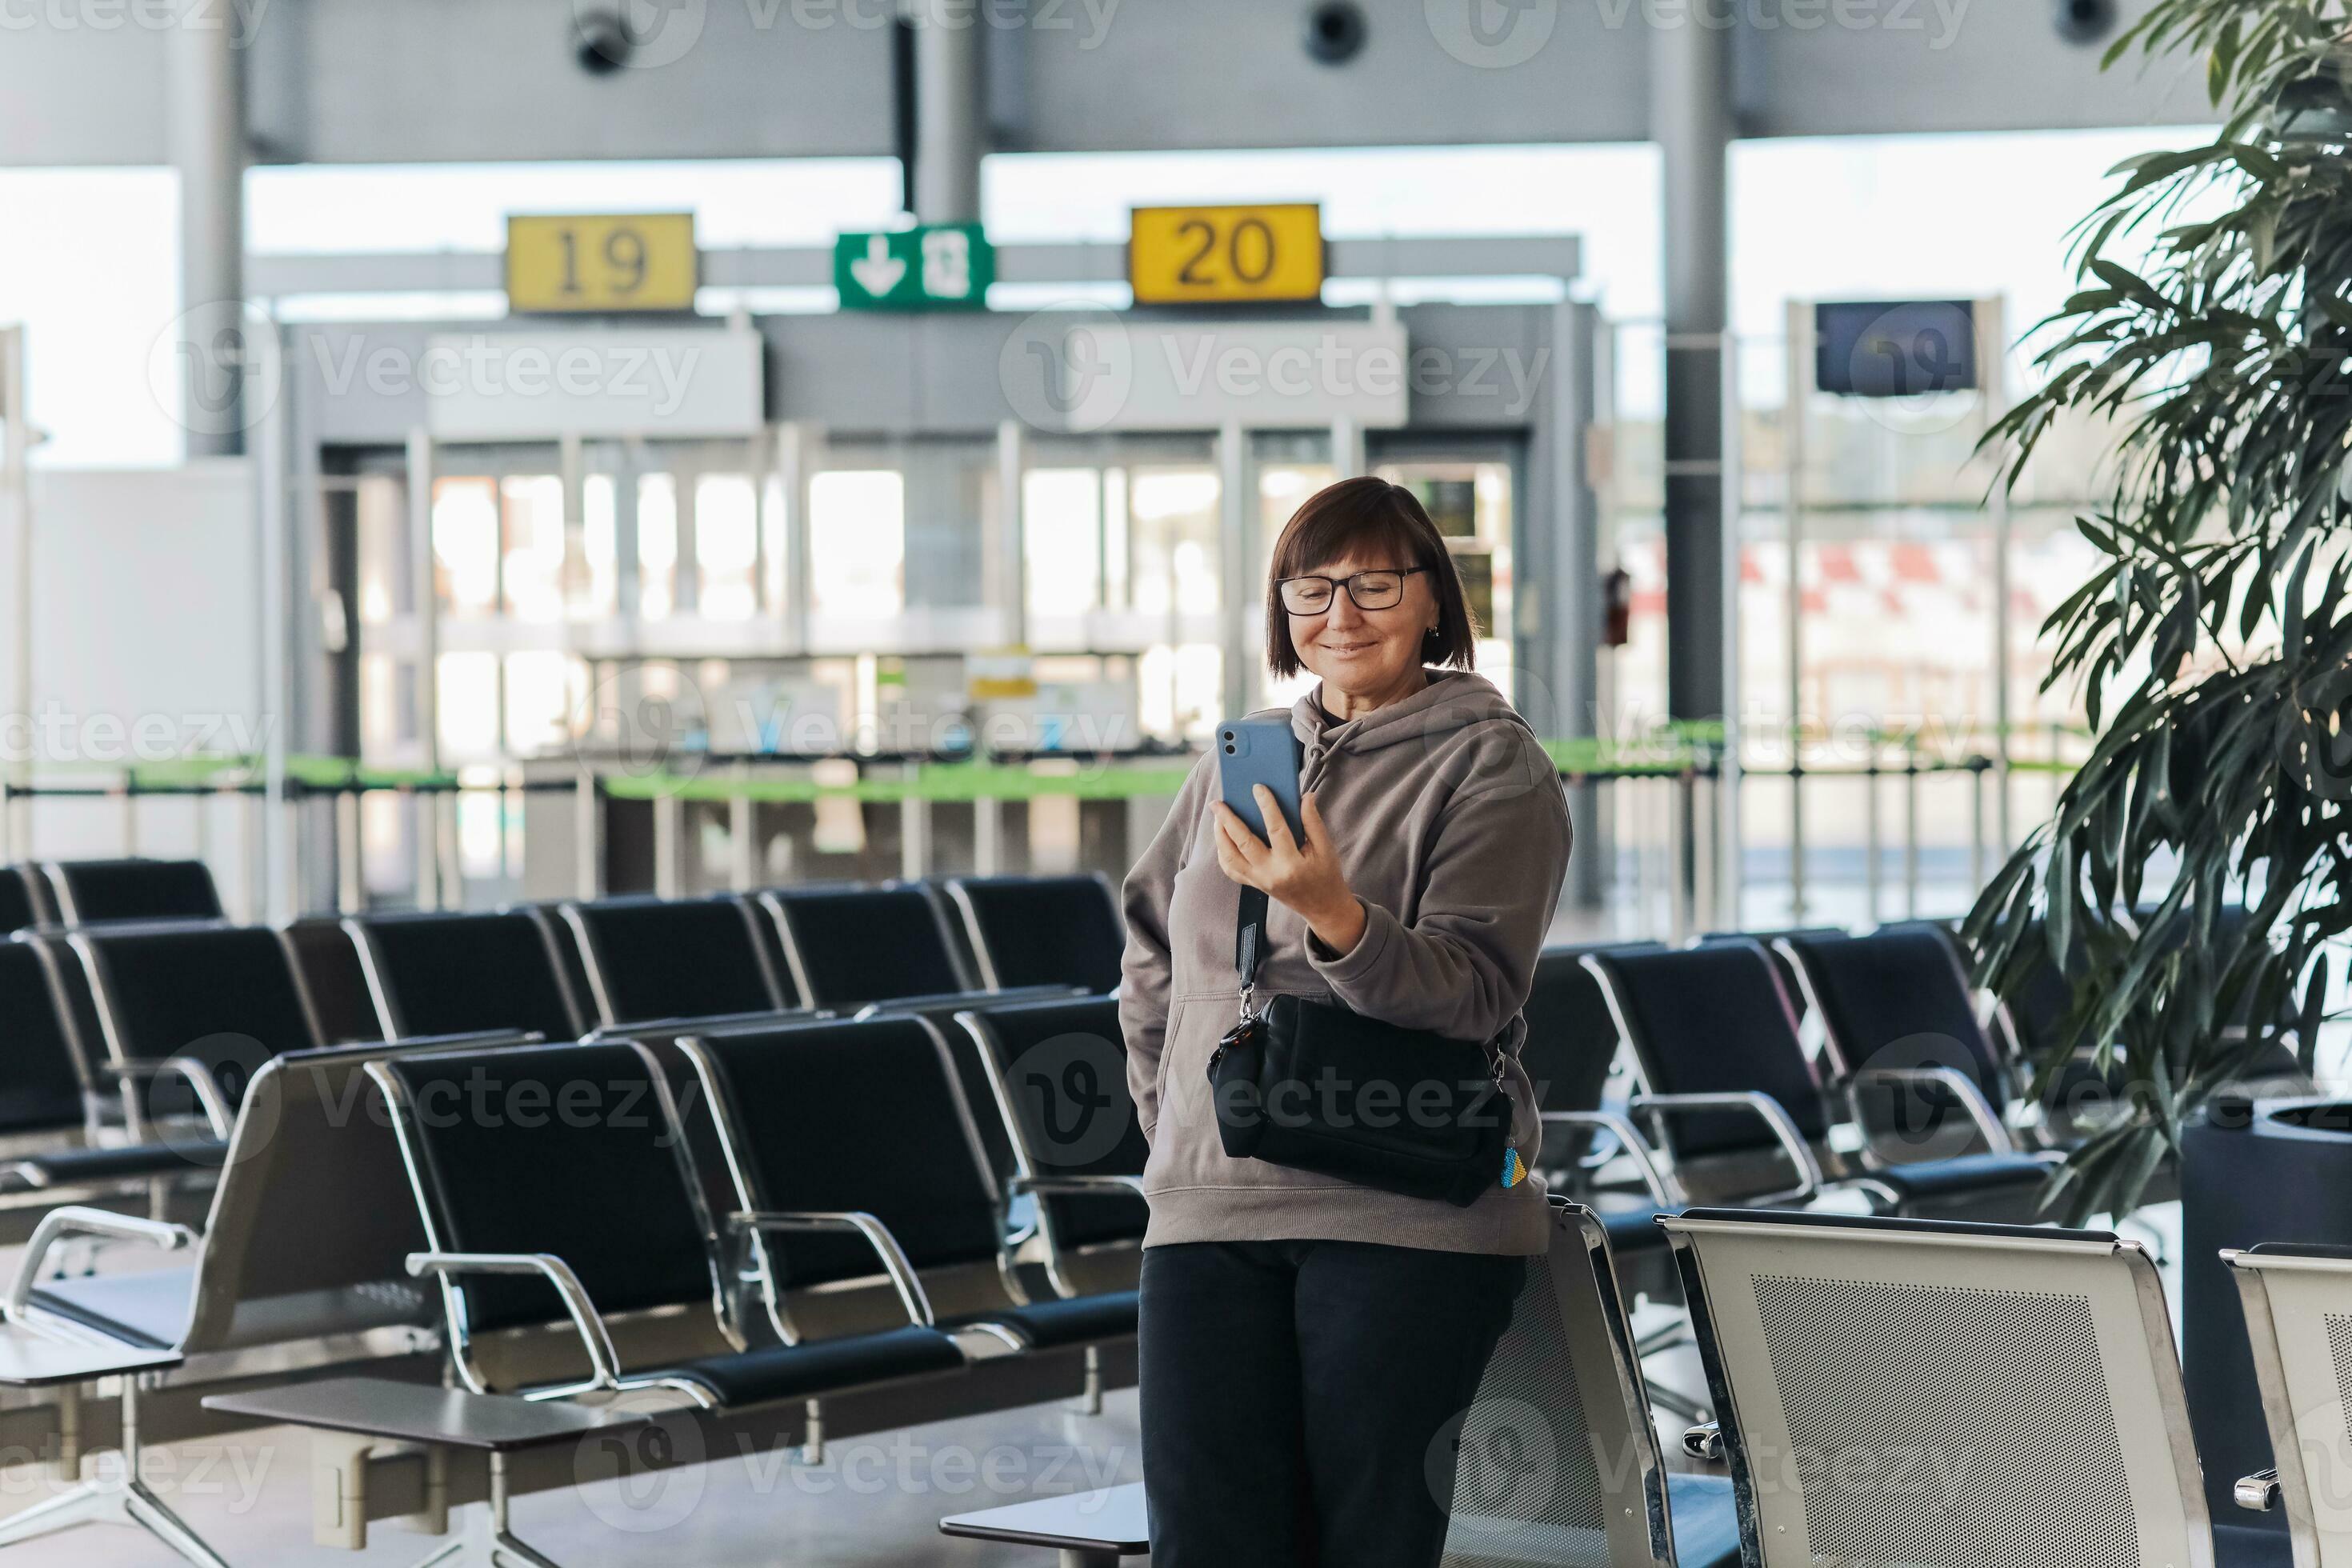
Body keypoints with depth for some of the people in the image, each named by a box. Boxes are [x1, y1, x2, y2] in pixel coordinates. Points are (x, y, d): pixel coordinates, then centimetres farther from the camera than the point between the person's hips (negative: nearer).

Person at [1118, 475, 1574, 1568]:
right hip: (1210, 1211, 5)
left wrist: (1332, 913, -28)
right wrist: (1176, 1127, 14)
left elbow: (1471, 992, -12)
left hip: (1405, 1220, -4)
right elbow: (1152, 964, 26)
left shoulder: (1495, 766, 1)